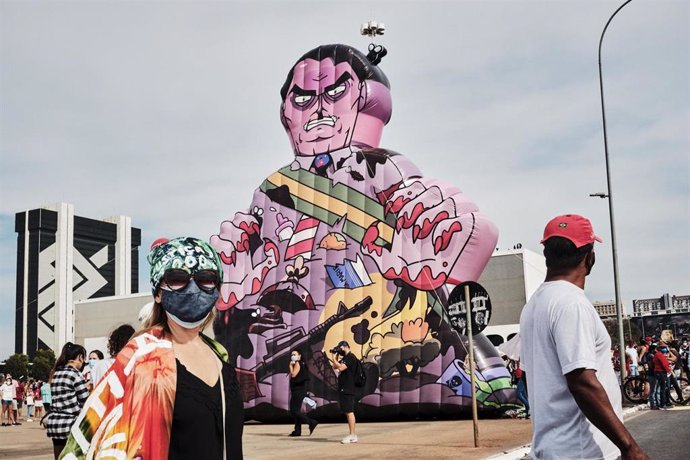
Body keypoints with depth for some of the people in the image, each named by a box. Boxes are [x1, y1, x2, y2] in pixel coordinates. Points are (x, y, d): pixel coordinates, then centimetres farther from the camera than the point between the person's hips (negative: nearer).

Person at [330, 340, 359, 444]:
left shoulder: (351, 357, -10)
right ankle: (352, 435, 13)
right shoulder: (344, 358, 19)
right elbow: (335, 367, 22)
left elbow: (341, 367, -20)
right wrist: (336, 357, 11)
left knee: (349, 412, -11)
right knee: (347, 412, 10)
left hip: (348, 390, -10)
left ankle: (352, 435, -12)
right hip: (343, 389, 10)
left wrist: (333, 359, -7)